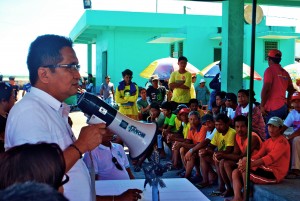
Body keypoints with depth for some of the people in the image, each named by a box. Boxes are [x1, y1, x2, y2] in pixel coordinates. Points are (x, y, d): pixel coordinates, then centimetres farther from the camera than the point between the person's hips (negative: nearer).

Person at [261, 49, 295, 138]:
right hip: (283, 107, 7)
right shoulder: (285, 72, 14)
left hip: (273, 108, -7)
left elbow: (266, 89, -17)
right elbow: (291, 90, 19)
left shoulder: (270, 70, -7)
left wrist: (262, 106, -11)